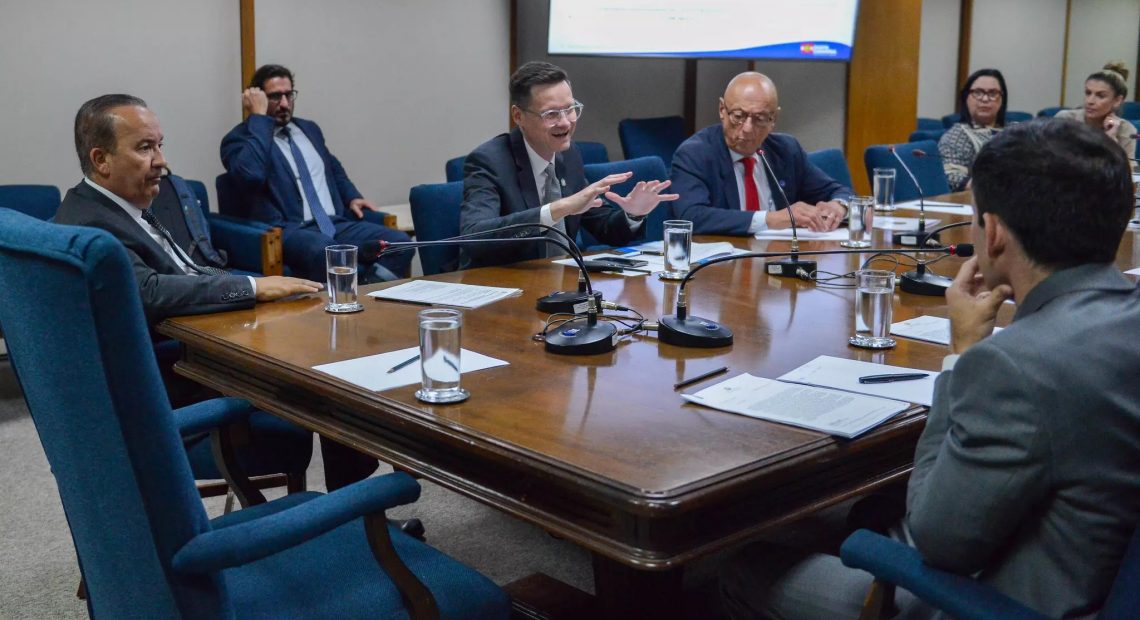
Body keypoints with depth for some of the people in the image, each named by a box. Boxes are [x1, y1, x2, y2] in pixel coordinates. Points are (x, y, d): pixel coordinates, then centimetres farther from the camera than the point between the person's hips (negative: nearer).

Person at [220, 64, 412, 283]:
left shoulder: (309, 129, 24)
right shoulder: (239, 138, 3)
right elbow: (250, 175, -20)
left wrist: (352, 197, 18)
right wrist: (259, 116, -11)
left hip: (336, 224, 7)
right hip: (289, 230, -7)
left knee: (399, 243, -21)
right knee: (326, 254, -42)